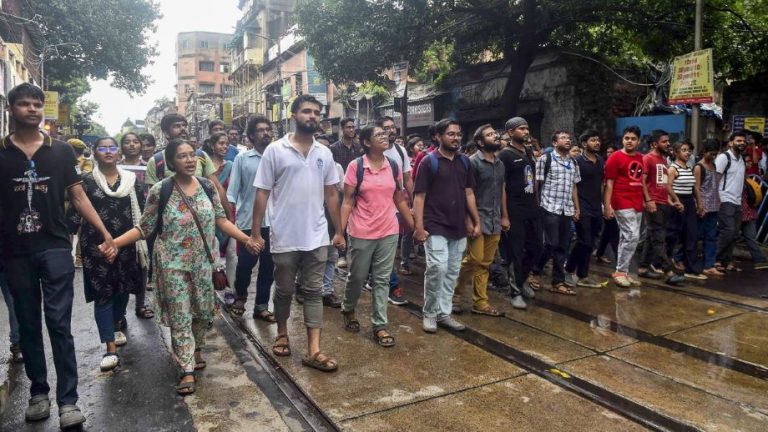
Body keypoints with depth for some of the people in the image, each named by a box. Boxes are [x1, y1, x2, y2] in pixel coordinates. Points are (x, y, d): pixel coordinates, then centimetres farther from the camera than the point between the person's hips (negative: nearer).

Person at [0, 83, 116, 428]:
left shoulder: (61, 151, 3)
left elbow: (78, 196, 4)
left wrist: (105, 233, -4)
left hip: (55, 248, -1)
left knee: (59, 324, -2)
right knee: (28, 325, 12)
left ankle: (68, 400, 4)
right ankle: (38, 391, 26)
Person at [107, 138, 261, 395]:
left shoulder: (207, 186, 0)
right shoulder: (160, 191, -10)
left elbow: (221, 220, 4)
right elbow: (145, 228, -6)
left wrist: (247, 239, -4)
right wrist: (114, 243, -19)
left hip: (203, 262, 4)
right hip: (173, 264, -3)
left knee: (203, 311, 15)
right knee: (180, 317, 2)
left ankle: (196, 349, 42)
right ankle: (187, 371, 11)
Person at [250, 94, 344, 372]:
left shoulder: (324, 153, 6)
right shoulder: (275, 150, -5)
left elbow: (331, 194, 10)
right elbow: (262, 193, -4)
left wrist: (339, 231, 8)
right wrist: (255, 233, -8)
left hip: (317, 237, 3)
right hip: (285, 238, -2)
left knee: (313, 292, 5)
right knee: (284, 290, 13)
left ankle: (313, 351, 10)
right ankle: (282, 334, 37)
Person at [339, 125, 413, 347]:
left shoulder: (394, 166, 3)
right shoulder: (355, 166, -8)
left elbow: (400, 200, 10)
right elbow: (348, 202, -7)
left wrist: (415, 225, 10)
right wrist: (340, 230, -13)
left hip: (389, 232, 3)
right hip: (361, 233, -3)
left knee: (382, 280, 7)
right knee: (357, 277, 11)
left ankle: (379, 325, 16)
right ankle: (348, 310, 39)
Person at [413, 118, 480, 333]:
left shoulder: (464, 161, 10)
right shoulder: (430, 162, -5)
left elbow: (469, 193, 14)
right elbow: (419, 196, -7)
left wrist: (476, 221, 9)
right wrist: (419, 226, -14)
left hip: (459, 227, 6)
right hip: (435, 227, -5)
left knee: (452, 272, 9)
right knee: (437, 268, -14)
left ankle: (444, 313, 22)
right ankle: (429, 313, 4)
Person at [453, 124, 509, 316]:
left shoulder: (500, 164, 13)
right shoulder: (473, 162, -8)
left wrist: (504, 216, 15)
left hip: (495, 220, 7)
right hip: (478, 218, -7)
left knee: (485, 263, 9)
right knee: (474, 259, -9)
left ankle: (480, 302, 15)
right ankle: (455, 293, 11)